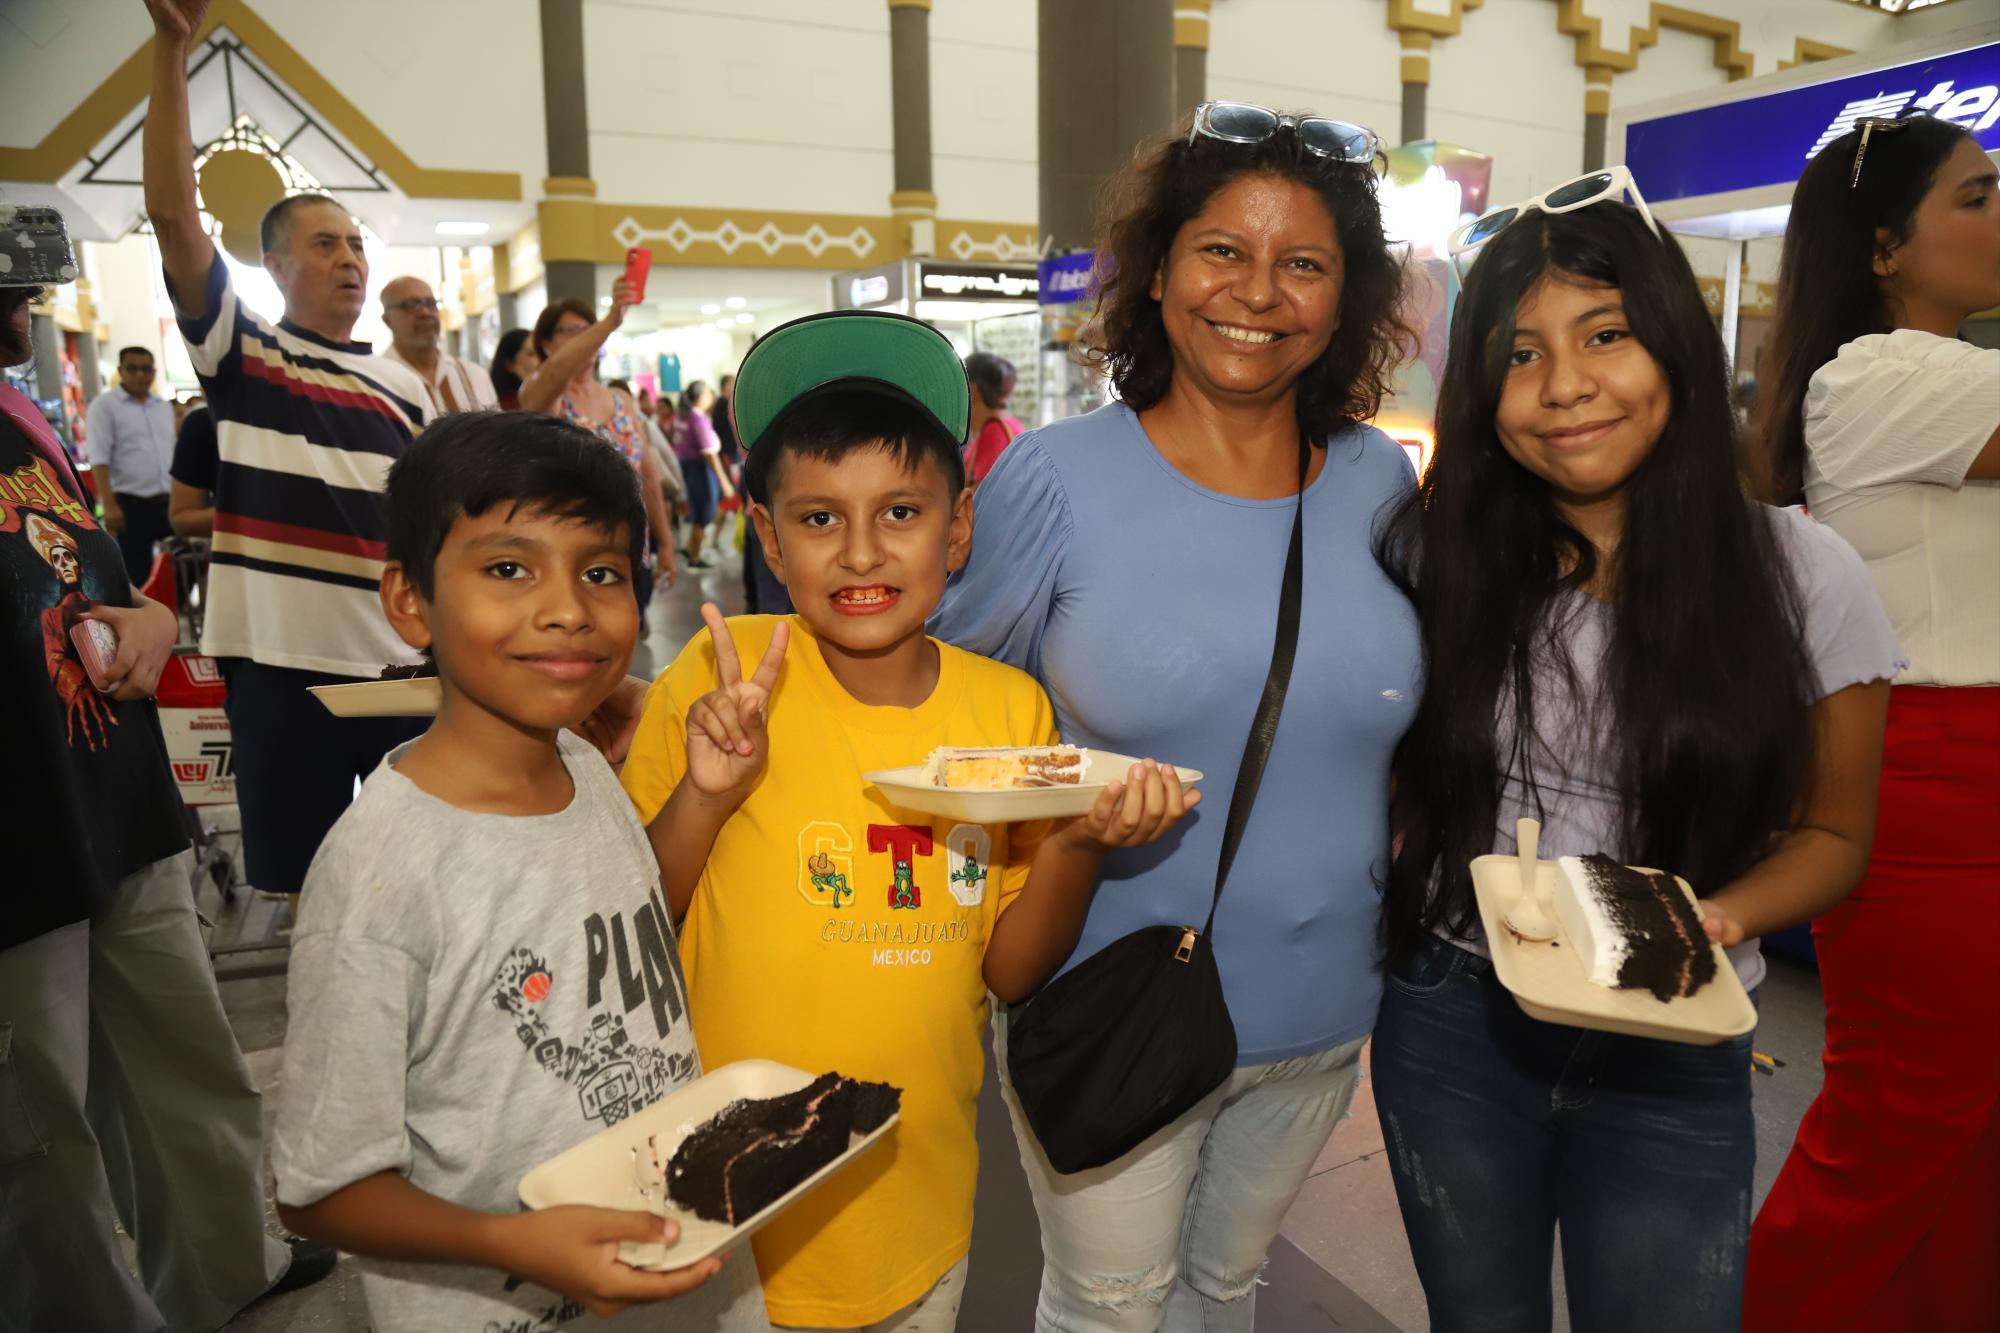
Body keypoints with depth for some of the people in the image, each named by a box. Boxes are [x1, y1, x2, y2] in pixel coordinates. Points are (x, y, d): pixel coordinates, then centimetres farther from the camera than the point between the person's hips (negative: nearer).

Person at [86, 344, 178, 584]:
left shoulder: (165, 406, 15)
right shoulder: (104, 406, -2)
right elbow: (99, 460, -10)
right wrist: (109, 505, -19)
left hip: (169, 502, 5)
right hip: (130, 504, -5)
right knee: (135, 577, -4)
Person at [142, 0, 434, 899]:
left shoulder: (403, 389, 12)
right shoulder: (239, 351, 2)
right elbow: (172, 214, -11)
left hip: (401, 659, 3)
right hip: (284, 659, -3)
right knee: (303, 878, 7)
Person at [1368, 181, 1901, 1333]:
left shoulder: (1802, 574, -10)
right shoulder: (1437, 549, -7)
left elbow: (1831, 833, 1)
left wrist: (1718, 918, -18)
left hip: (1673, 1061, -1)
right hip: (1453, 1024, 1)